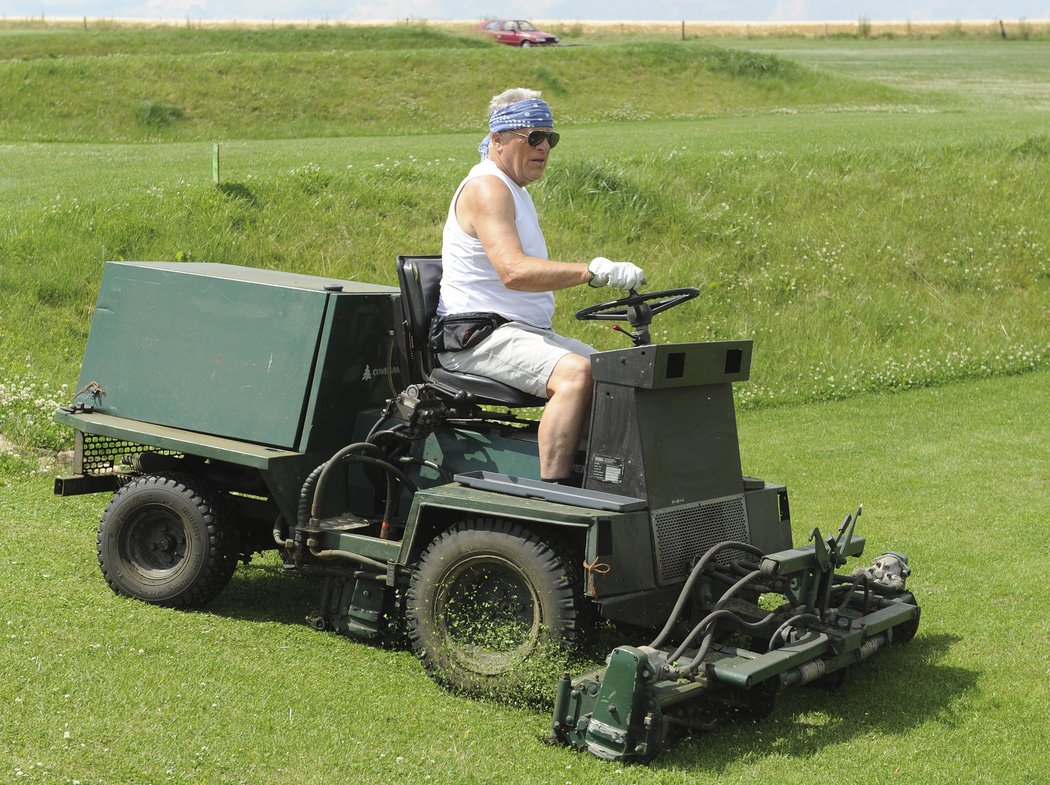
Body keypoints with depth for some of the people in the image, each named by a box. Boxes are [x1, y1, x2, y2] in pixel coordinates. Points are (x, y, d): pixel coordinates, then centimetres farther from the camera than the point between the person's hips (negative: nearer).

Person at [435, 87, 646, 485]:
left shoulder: (514, 191, 22)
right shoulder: (486, 187, -12)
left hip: (527, 332, 10)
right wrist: (594, 270, -36)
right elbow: (513, 271, -28)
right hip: (481, 336, -10)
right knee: (576, 373, -33)